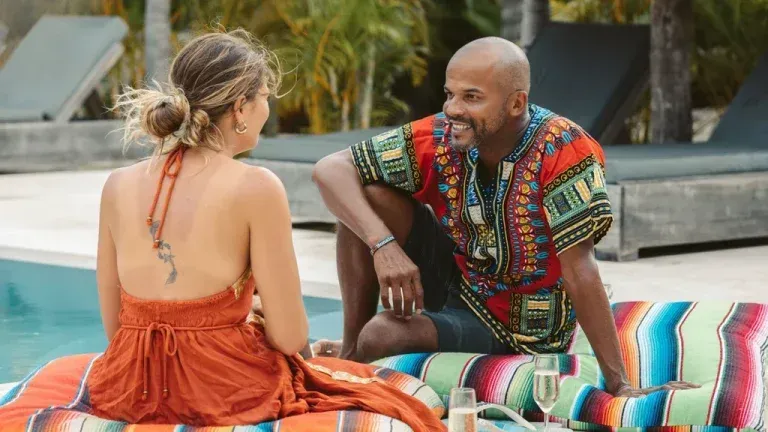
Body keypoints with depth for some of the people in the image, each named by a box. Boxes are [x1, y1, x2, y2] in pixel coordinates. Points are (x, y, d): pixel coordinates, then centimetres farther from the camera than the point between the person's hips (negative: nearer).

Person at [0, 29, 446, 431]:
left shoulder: (118, 186, 2)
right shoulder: (256, 188, -13)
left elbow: (115, 327, 8)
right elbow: (290, 336, -11)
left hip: (130, 391, 6)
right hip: (226, 394, -6)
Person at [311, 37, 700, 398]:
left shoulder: (562, 150, -29)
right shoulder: (440, 139, -17)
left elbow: (578, 270, -29)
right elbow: (330, 170, -17)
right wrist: (384, 246, -32)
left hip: (515, 324, -5)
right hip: (454, 280, 5)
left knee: (380, 337, -27)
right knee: (369, 193, -16)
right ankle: (350, 347, -2)